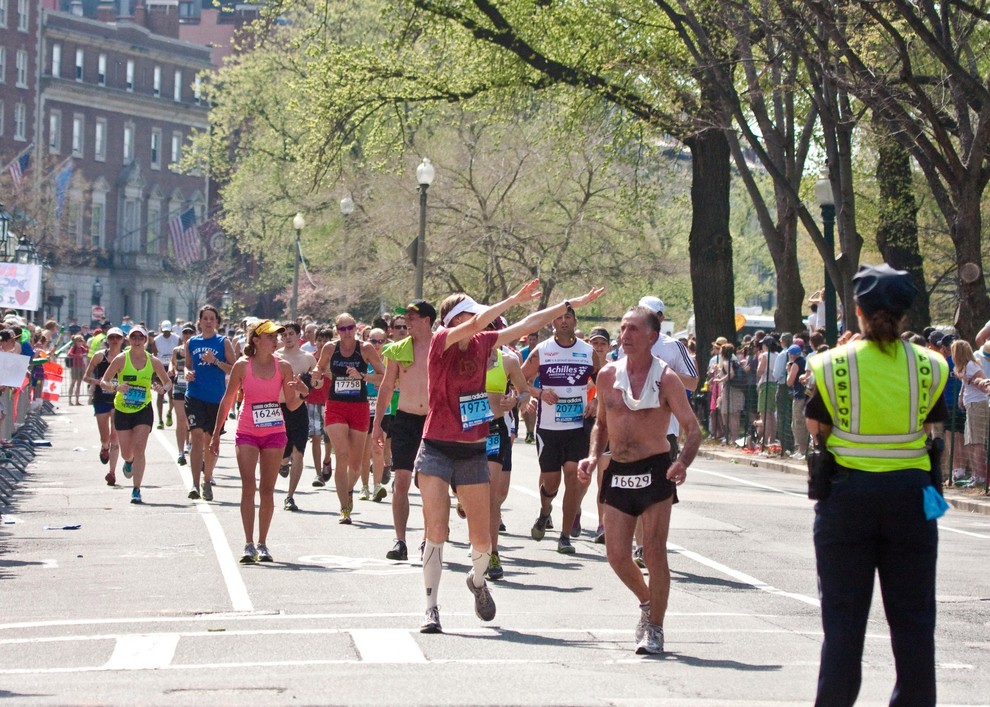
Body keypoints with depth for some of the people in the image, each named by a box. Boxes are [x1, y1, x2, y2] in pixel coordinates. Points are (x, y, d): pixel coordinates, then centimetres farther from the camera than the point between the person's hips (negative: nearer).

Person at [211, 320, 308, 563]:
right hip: (247, 433, -2)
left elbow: (291, 405, 4)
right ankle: (249, 545, -10)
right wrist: (216, 433, 4)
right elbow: (228, 400, 4)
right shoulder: (242, 366, -5)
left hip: (274, 433, 2)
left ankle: (262, 545, 14)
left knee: (267, 490, 5)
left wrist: (303, 394, -18)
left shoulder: (283, 367, 0)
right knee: (248, 486, -12)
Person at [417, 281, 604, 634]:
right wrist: (515, 299, -21)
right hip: (436, 451, -5)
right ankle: (431, 608, 0)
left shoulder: (482, 343, 5)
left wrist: (573, 304, 19)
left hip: (473, 453, 5)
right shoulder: (442, 342, -10)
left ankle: (477, 580, 39)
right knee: (435, 533, -11)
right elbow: (477, 323, -28)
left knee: (482, 540, 8)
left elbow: (528, 324, 14)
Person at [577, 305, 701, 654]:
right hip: (617, 472, 4)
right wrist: (593, 456, 2)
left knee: (654, 552, -5)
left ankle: (654, 628, 7)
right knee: (616, 555, 3)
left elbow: (693, 429, -8)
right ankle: (647, 602, 31)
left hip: (655, 470, -4)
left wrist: (683, 463, -27)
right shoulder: (608, 375, 6)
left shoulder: (665, 378, -7)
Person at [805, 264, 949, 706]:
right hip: (910, 491, 1)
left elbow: (816, 430, -1)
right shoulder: (928, 366, -4)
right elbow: (931, 431, 2)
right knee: (912, 614, 8)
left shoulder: (832, 365, -8)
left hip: (847, 492, -1)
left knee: (844, 611, 7)